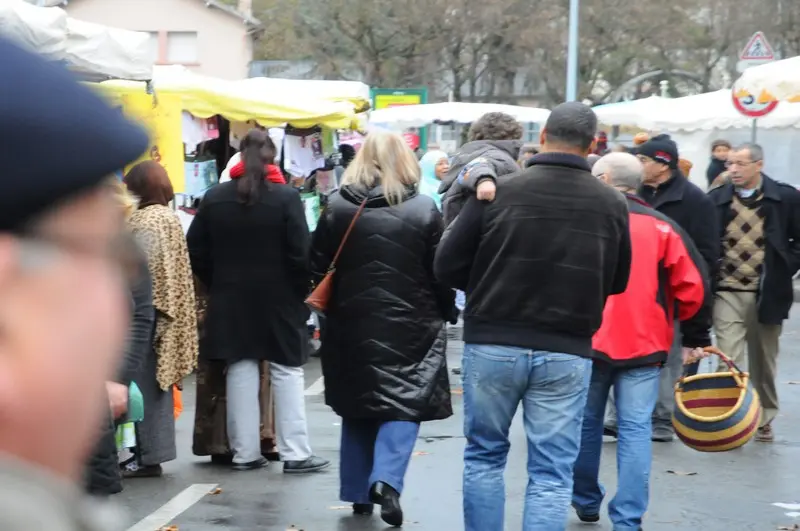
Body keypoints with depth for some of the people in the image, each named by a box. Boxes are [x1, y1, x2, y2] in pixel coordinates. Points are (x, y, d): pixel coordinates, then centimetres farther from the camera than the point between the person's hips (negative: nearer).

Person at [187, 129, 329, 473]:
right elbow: (300, 254, -14)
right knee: (287, 373, 5)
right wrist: (301, 291, 0)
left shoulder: (214, 199, 0)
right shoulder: (286, 197, -12)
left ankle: (245, 452, 12)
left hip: (231, 301, 3)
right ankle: (295, 453, 4)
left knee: (240, 373, 10)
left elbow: (196, 253, 2)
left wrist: (218, 286, 13)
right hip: (278, 300, -3)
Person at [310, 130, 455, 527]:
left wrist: (331, 311, 18)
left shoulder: (337, 208, 0)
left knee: (356, 408, 15)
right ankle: (386, 480, -19)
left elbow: (319, 269, 3)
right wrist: (446, 312, 13)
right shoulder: (424, 210, -6)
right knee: (404, 404, 2)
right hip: (410, 326, -3)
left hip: (351, 324, 3)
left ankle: (358, 493, 20)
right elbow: (441, 272, -3)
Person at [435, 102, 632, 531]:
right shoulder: (611, 204, -3)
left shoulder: (498, 191, -9)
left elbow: (447, 266, -4)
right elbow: (617, 282, 10)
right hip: (567, 353, 1)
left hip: (492, 345, 0)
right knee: (551, 474, 5)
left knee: (484, 457, 16)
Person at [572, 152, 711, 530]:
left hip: (586, 342, 0)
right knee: (635, 431, 1)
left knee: (586, 423, 16)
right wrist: (695, 338, 8)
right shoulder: (662, 227, 1)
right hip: (643, 345, 0)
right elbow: (693, 287, -2)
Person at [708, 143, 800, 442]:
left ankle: (764, 420, 27)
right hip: (727, 291, 0)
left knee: (763, 361, 13)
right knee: (728, 361, -9)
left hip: (767, 293, 0)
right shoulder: (716, 200, 1)